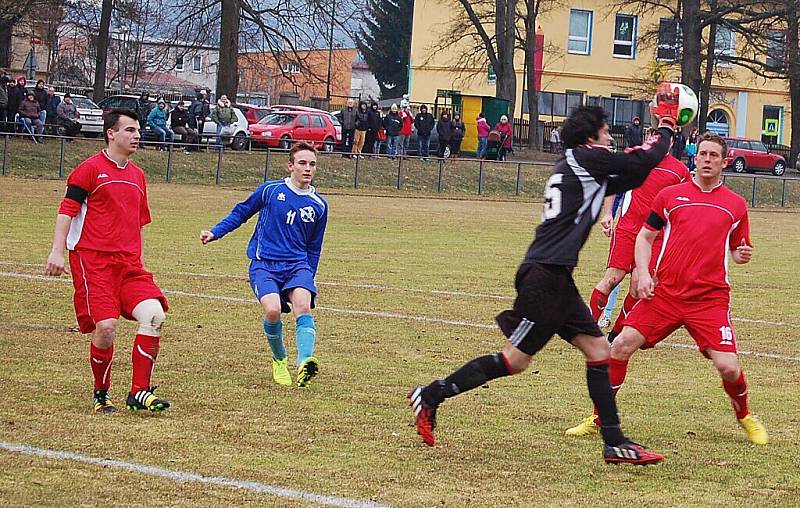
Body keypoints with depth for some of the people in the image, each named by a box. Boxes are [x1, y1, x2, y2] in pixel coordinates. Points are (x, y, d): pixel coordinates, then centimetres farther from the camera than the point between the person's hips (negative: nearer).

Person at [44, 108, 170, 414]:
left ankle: (139, 392, -7)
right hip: (93, 261, -6)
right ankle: (100, 395, 7)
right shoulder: (91, 168, -1)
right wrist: (57, 251, -13)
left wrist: (140, 262, 28)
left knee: (154, 315, -14)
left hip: (129, 263, 6)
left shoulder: (137, 175, 19)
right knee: (106, 326, -16)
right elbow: (67, 211, -4)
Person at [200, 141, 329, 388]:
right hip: (264, 264, -1)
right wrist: (215, 233, 5)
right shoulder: (270, 190, 3)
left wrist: (308, 279, 18)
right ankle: (279, 361, 3)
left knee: (303, 305, -28)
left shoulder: (318, 206, 8)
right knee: (272, 310, -25)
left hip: (298, 264, 1)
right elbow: (240, 213, 15)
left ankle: (304, 363, -45)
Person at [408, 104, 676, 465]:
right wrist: (665, 129, 14)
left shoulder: (572, 165, 20)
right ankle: (430, 397, 1)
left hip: (555, 276, 10)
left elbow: (631, 175, 31)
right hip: (545, 274, -10)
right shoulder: (585, 158, -6)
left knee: (597, 349, 8)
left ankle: (615, 443, 8)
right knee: (515, 360, -5)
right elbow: (645, 162, -3)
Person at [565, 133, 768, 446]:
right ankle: (600, 418, 5)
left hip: (710, 299, -1)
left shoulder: (736, 205, 8)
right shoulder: (670, 195, 8)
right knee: (621, 346, -10)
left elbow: (736, 250, 19)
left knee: (728, 367, -12)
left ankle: (745, 418, 19)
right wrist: (643, 273, 0)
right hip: (664, 292, 1)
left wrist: (741, 256, -6)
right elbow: (645, 236, 15)